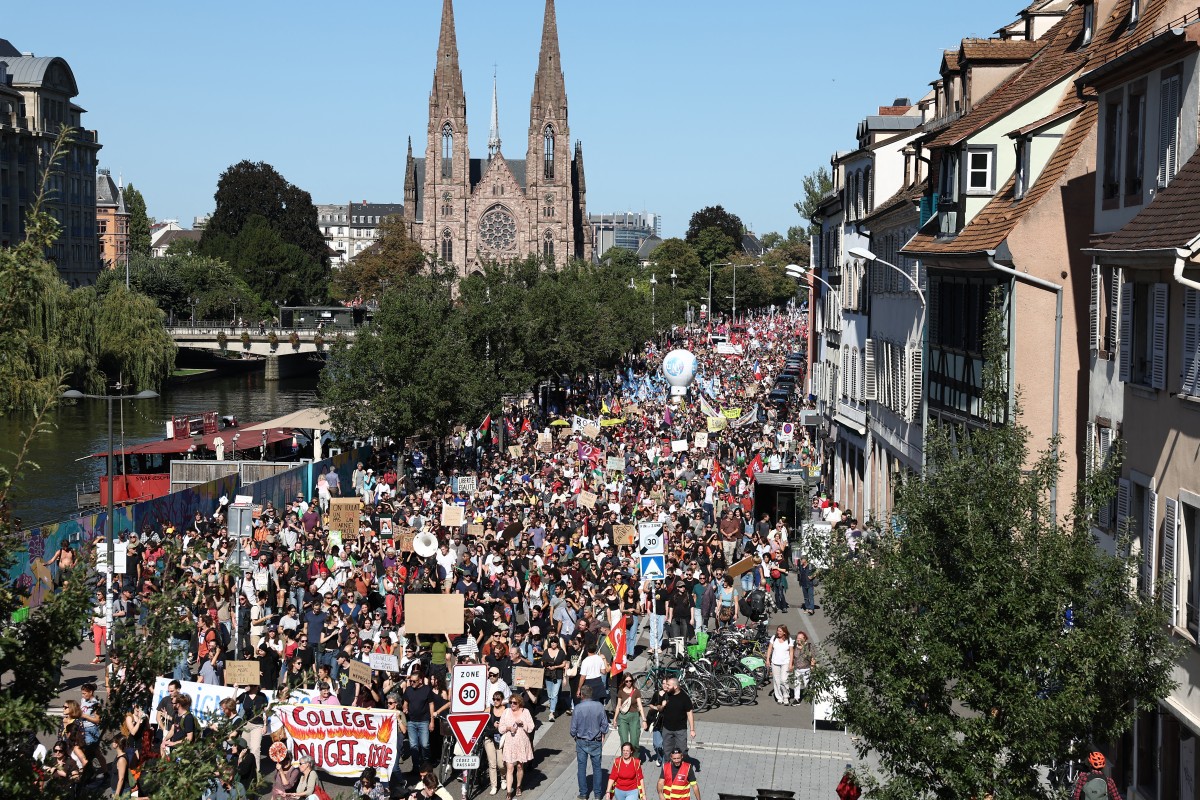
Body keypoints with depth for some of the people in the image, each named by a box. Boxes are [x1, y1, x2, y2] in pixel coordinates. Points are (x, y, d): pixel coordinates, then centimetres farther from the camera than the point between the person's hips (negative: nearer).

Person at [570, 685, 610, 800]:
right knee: (596, 767, 10)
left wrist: (575, 737, 10)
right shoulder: (599, 706, -9)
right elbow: (604, 725, -2)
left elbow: (573, 727, -9)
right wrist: (602, 737, 12)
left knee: (581, 768, 9)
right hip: (596, 742, 1)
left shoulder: (578, 708, -15)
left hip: (582, 742, -1)